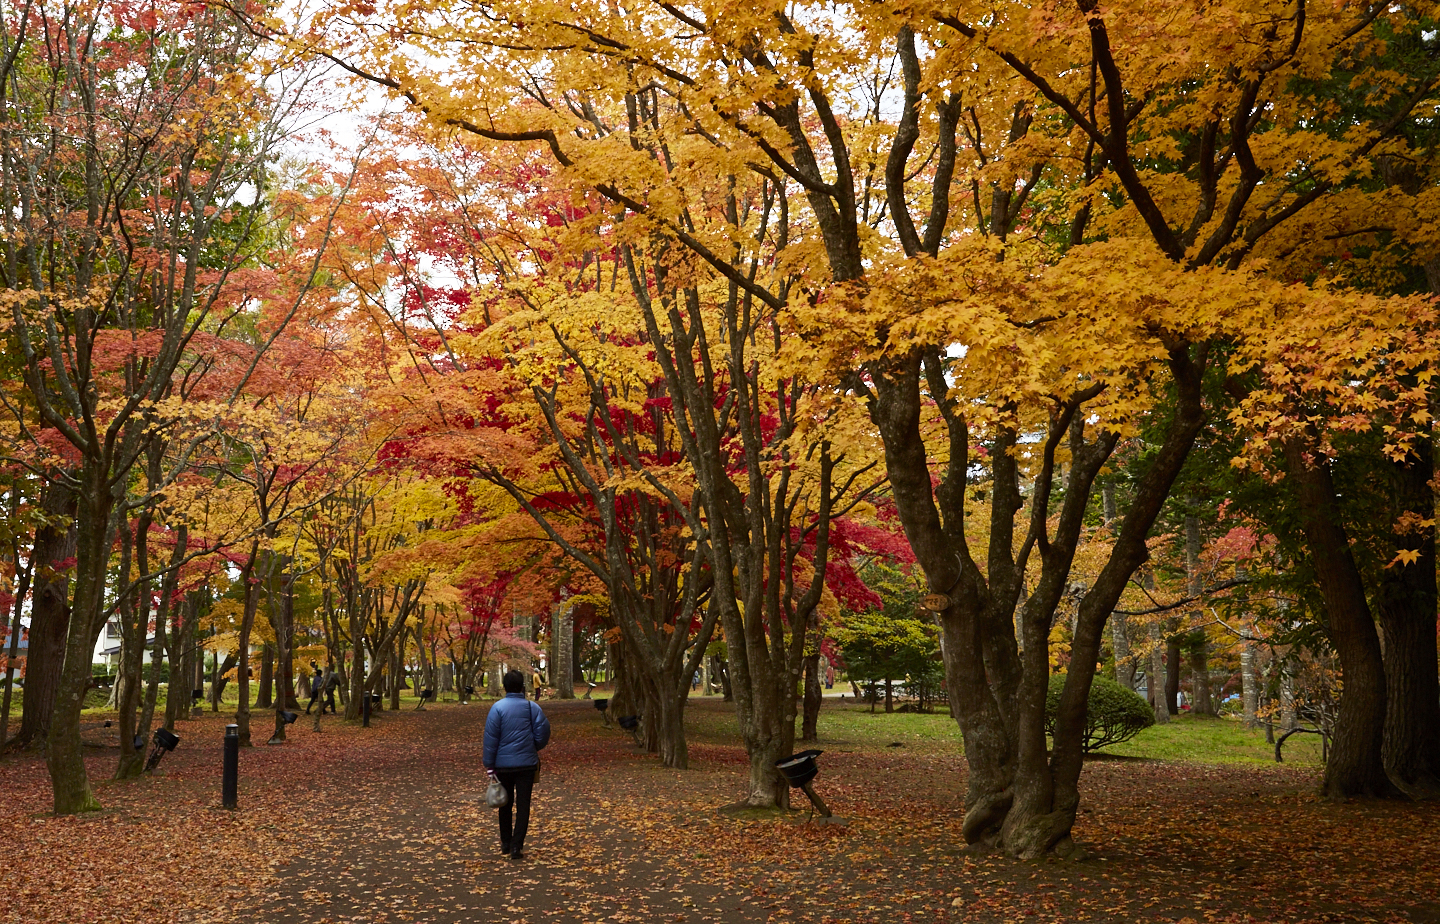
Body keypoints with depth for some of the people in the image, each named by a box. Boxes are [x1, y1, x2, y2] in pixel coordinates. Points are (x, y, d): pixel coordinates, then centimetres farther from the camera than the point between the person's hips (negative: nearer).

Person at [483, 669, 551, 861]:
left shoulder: (498, 708, -7)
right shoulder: (533, 708, -2)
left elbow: (490, 738, -8)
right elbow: (543, 735, -1)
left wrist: (489, 765, -2)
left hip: (503, 765, 0)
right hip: (527, 764, 0)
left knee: (505, 804, 15)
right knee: (523, 805, 3)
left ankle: (506, 843, 25)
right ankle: (516, 846, -4)